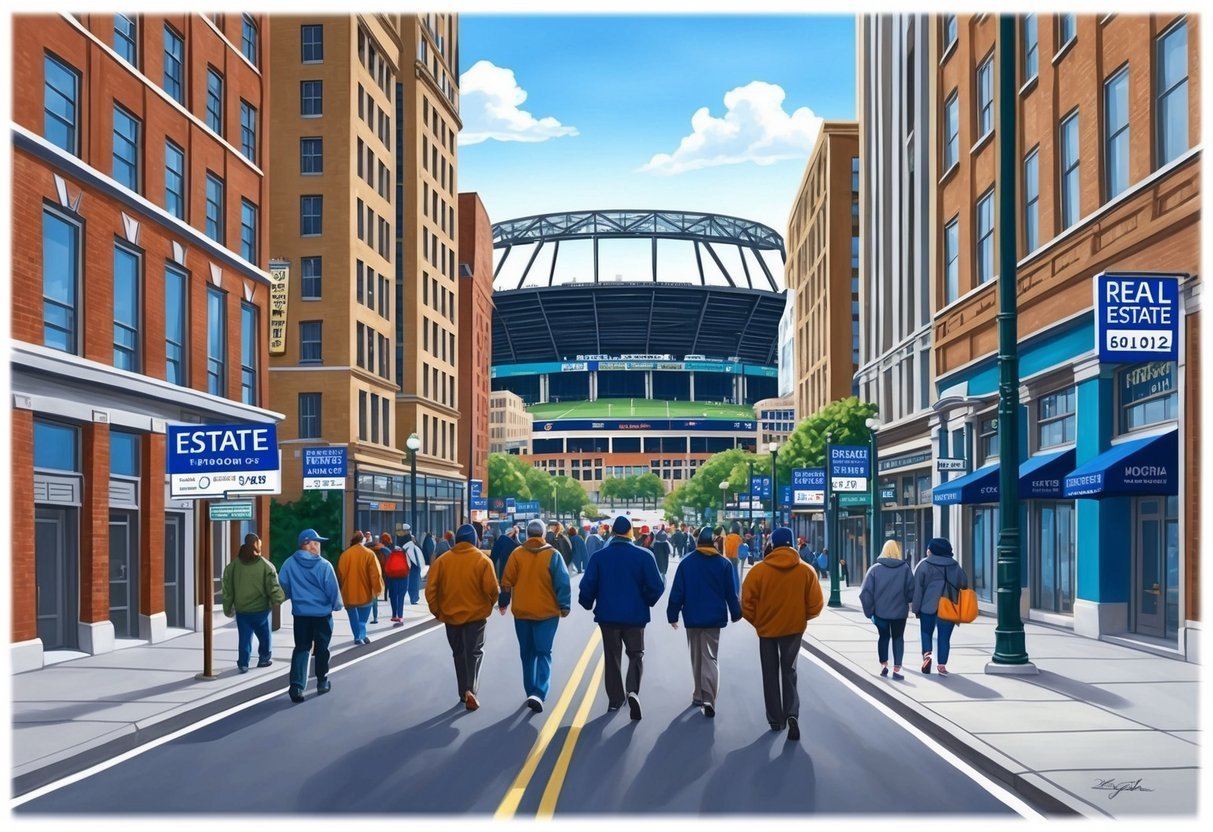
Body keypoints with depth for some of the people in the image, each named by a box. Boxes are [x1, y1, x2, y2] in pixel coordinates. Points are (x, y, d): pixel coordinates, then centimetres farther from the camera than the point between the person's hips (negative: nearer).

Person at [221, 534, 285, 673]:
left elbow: (227, 590, 2)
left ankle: (243, 663, 3)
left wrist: (227, 608, 11)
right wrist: (280, 598, 5)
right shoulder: (265, 566, -13)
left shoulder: (233, 566, -2)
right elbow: (273, 588, -12)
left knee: (244, 637, 9)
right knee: (265, 636, 18)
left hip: (241, 610, 2)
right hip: (260, 609, -2)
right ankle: (264, 659, 29)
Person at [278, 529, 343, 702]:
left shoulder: (290, 564, -6)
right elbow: (333, 589, -11)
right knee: (321, 649, 14)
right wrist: (337, 605, 8)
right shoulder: (324, 565, -15)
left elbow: (283, 587, 0)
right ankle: (322, 682, 24)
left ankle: (297, 685, -9)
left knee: (301, 649, 7)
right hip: (322, 613, -2)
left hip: (300, 613, 2)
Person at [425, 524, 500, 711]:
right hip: (476, 614, -2)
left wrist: (437, 611, 7)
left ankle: (464, 692, 21)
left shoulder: (442, 560, -2)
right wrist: (490, 603, 6)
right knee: (475, 652, 5)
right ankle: (470, 690, -13)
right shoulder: (482, 560, -9)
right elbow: (491, 589, -14)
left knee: (459, 653, 16)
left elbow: (430, 589, -5)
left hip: (451, 614, 3)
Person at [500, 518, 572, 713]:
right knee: (543, 653, 1)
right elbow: (562, 582, -8)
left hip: (522, 612, 2)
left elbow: (507, 581, 0)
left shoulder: (517, 554, -3)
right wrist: (564, 606, 1)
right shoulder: (552, 555, -7)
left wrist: (503, 602, 13)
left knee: (527, 653, 15)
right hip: (547, 612, -2)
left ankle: (531, 692, 22)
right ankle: (538, 694, -16)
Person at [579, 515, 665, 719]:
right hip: (635, 615, -1)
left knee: (612, 657, 14)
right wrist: (647, 601, 9)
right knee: (636, 654, 10)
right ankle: (632, 691, -14)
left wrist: (588, 603, 13)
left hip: (608, 615, 1)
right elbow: (656, 586, -10)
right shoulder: (643, 556, -10)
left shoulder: (600, 556, -6)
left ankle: (615, 700, 17)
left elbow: (587, 586, -7)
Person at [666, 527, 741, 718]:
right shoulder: (724, 564, -3)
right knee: (710, 658, 0)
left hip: (692, 617, 0)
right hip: (714, 618, 0)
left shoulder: (686, 562, -4)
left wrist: (673, 615, 3)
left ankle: (699, 695, 23)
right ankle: (708, 700, -15)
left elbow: (677, 592, -5)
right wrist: (735, 614, 15)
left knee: (696, 658, 16)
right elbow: (731, 593, 2)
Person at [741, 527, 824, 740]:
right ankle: (792, 714, -8)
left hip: (767, 628, -1)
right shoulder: (805, 571, -8)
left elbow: (747, 603, -10)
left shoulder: (759, 570, -12)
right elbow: (815, 605, -6)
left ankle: (776, 720, 16)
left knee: (771, 675, 13)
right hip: (794, 627, 1)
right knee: (789, 671, 12)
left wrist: (756, 621, 8)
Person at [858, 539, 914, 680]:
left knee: (883, 637, 19)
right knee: (898, 638, 12)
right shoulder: (905, 568, -5)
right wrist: (906, 601, 12)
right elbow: (911, 591, -7)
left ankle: (883, 666, 19)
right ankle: (896, 669, 4)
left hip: (880, 611, 1)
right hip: (899, 611, 0)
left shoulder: (875, 568, -5)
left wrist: (869, 610, 0)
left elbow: (866, 592, -8)